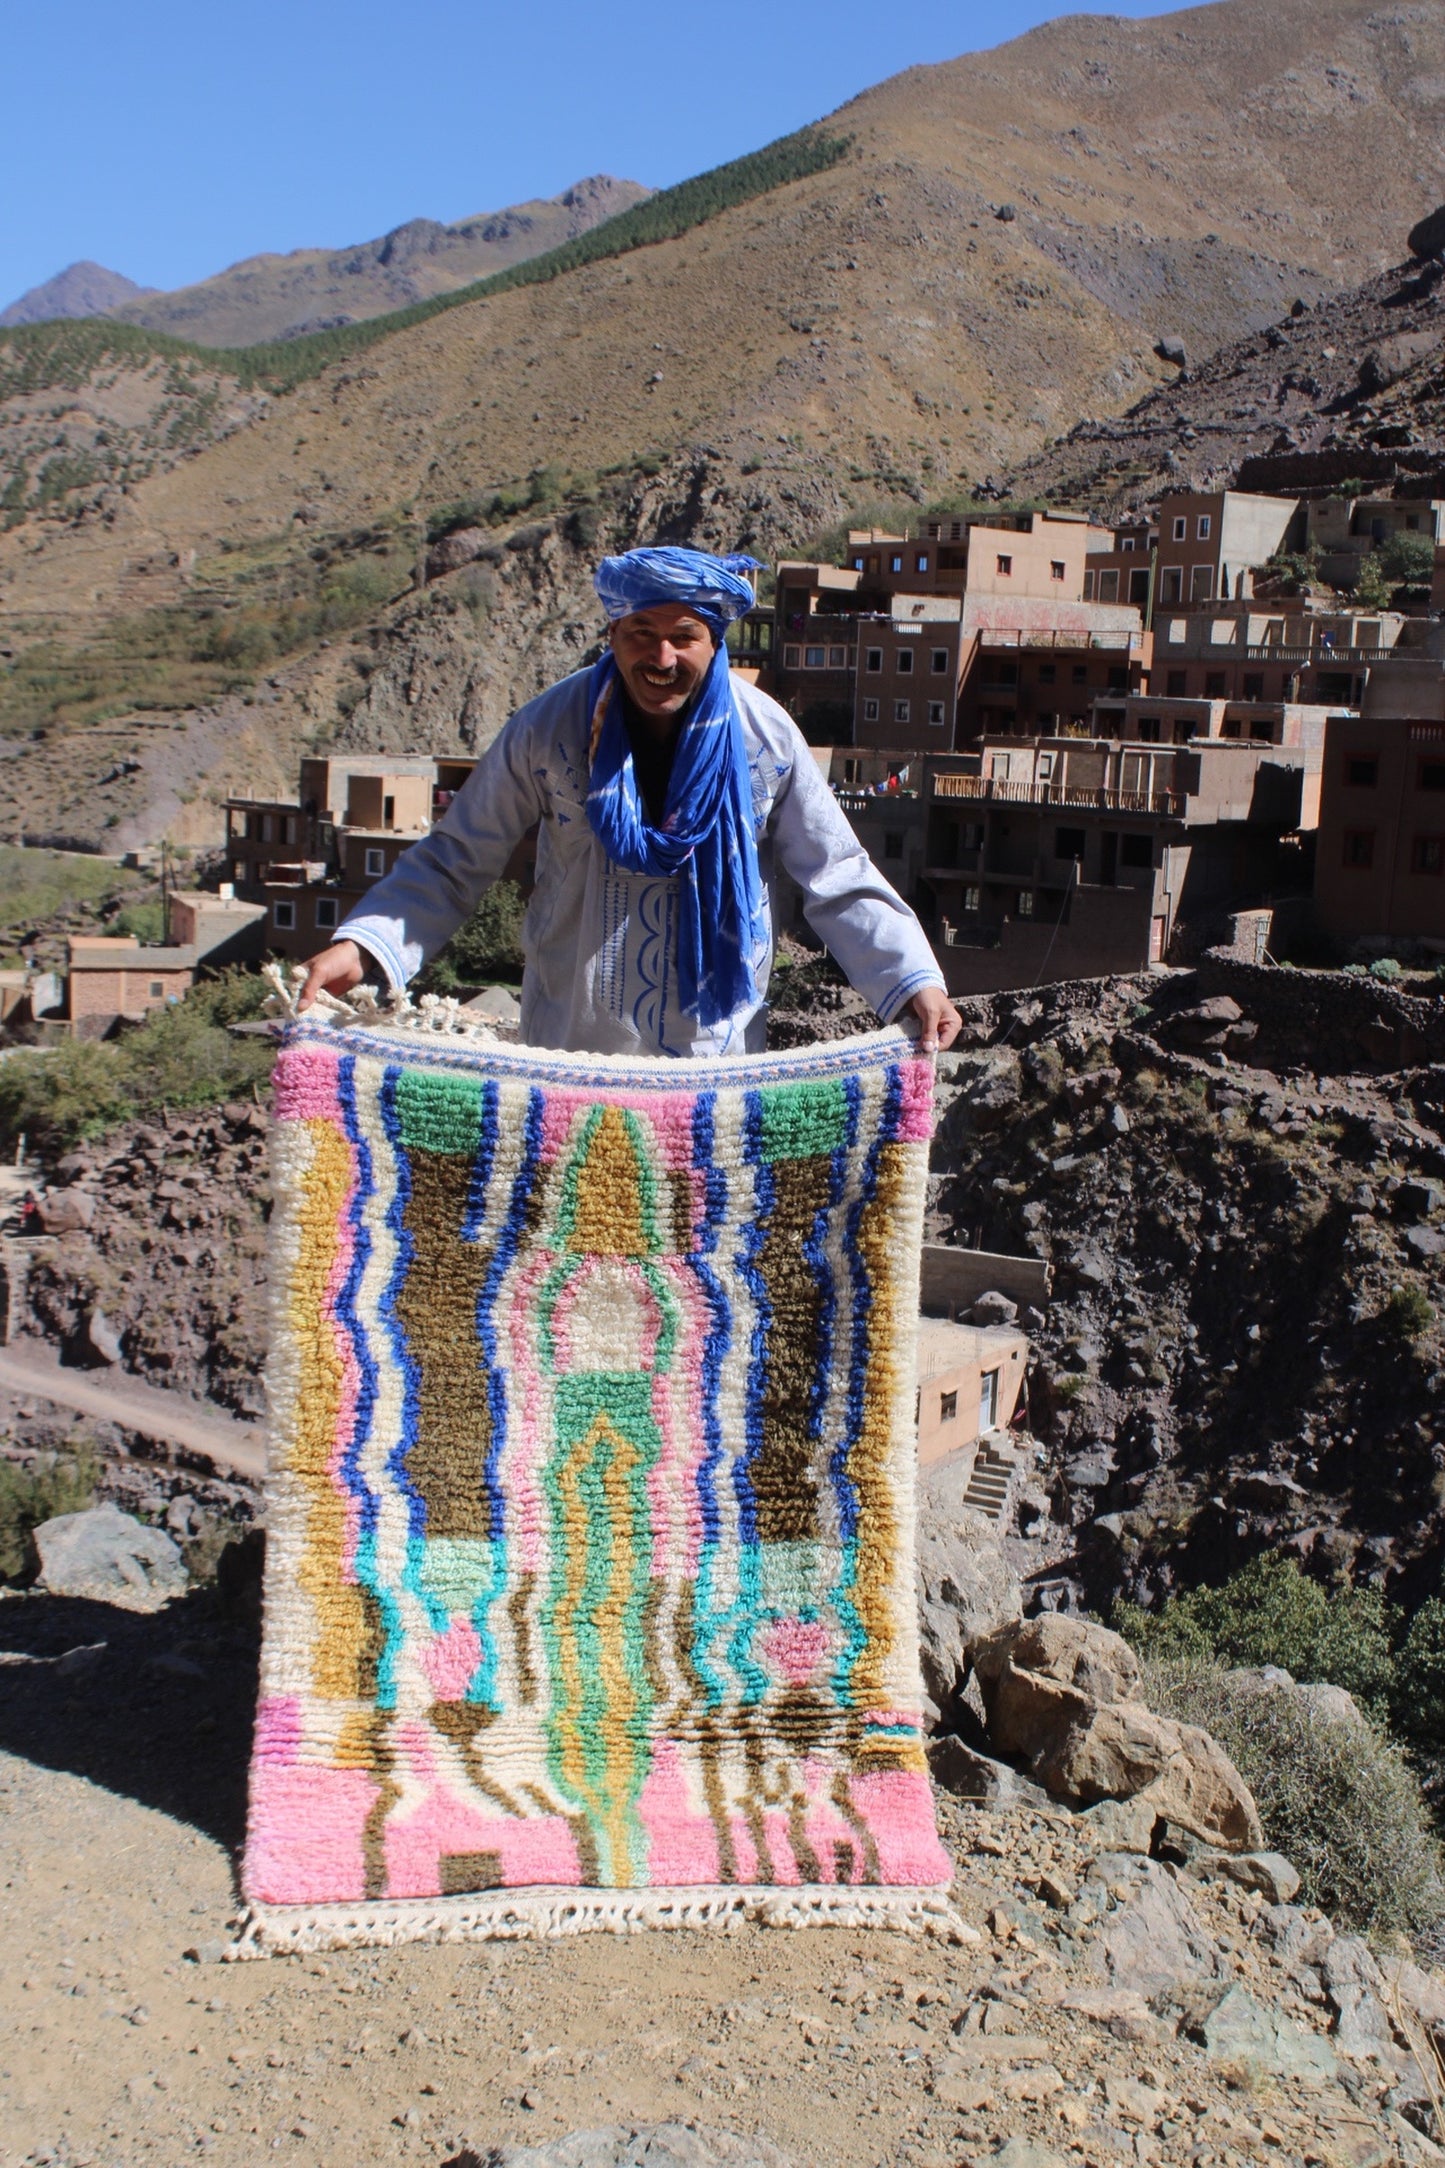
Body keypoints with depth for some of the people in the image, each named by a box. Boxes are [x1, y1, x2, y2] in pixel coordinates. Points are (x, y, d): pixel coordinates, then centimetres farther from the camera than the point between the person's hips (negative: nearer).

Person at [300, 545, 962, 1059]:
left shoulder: (765, 735, -8)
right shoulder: (549, 727, -10)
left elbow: (838, 879, 0)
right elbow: (455, 861, -5)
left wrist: (913, 980, -11)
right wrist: (363, 945, -19)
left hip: (717, 1043, 1)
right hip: (571, 1045, 0)